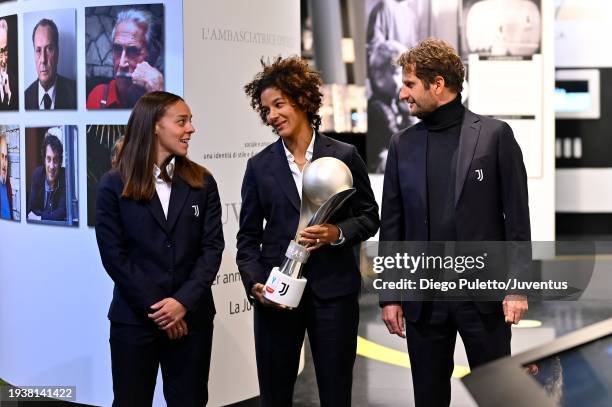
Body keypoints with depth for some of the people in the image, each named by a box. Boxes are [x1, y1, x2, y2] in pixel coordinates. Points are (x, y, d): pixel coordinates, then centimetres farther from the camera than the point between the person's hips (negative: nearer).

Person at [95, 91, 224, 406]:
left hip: (191, 316, 2)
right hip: (134, 318, -2)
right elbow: (114, 256, -5)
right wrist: (155, 309, -11)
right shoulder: (114, 185, -2)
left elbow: (212, 247, -1)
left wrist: (183, 302, -13)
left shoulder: (202, 182, 5)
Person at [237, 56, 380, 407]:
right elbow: (248, 236, 8)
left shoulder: (344, 156, 2)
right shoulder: (260, 166, 6)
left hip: (333, 290, -1)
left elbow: (370, 217, 8)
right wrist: (254, 283, -7)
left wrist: (339, 233, -12)